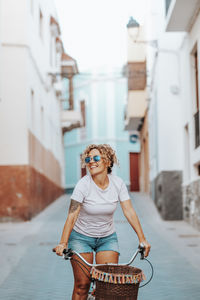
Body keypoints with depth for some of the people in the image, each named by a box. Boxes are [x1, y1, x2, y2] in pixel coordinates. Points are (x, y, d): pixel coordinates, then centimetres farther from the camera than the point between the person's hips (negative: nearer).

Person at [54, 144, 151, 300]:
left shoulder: (118, 183, -9)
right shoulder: (83, 184, -18)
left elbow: (129, 211, -9)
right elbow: (72, 215, -21)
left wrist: (142, 239, -12)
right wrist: (63, 243, -30)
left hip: (107, 237, 3)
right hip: (81, 237, -2)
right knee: (82, 284, -5)